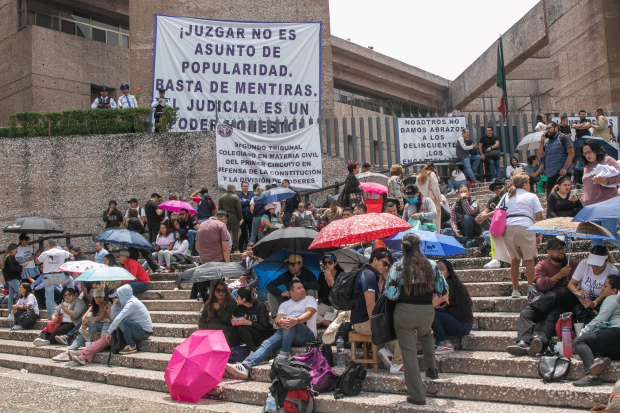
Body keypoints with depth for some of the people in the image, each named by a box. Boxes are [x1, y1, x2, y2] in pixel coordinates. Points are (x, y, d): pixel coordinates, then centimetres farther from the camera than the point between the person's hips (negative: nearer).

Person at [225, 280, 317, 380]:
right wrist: (279, 322, -21)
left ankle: (284, 355, -31)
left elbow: (309, 313, -5)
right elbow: (277, 319, 7)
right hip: (286, 332, 3)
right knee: (267, 343, -23)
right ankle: (245, 366, -39)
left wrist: (296, 320, -28)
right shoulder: (285, 304, 25)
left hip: (307, 335, -3)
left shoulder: (309, 299, 17)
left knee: (290, 322, -34)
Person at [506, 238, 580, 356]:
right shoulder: (542, 265, 11)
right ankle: (523, 342, -42)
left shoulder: (574, 265, 10)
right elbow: (542, 285, -6)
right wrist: (560, 275, -11)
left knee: (553, 316, -34)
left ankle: (540, 340, -57)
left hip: (564, 304, -3)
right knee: (525, 313, -22)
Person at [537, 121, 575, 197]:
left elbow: (571, 154, -11)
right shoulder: (546, 142, 20)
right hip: (550, 176, 7)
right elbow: (540, 155, 11)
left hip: (562, 174, -7)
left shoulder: (563, 137, -2)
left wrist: (564, 169, -18)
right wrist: (542, 141, 3)